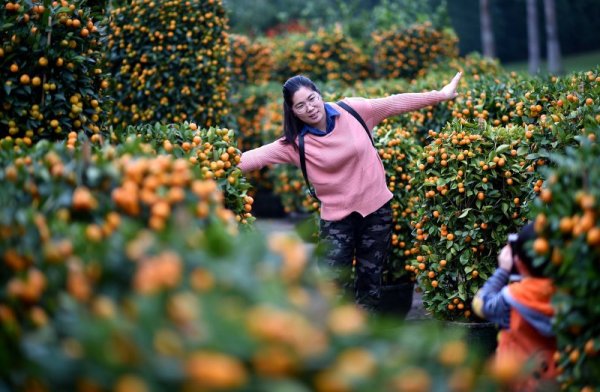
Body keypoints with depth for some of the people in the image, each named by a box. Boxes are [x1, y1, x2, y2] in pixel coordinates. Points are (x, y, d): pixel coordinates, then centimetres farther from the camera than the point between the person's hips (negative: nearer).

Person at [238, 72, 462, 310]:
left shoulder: (352, 110, -6)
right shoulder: (295, 143, -9)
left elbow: (396, 103, -1)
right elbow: (257, 156, -15)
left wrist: (441, 95, 2)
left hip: (376, 208, 1)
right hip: (336, 217, -1)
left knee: (370, 279, 9)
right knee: (335, 283, -7)